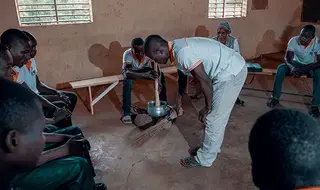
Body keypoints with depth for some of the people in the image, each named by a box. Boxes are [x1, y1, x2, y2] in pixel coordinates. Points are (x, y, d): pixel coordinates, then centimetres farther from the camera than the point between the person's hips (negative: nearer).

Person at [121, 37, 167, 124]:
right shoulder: (127, 54, -37)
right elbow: (127, 73, -50)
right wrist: (146, 75, -64)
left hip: (144, 69, 3)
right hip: (131, 71, -2)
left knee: (161, 75, -21)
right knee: (127, 83, -36)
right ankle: (126, 113, -25)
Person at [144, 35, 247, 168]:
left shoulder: (183, 53, -26)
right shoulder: (177, 47, 5)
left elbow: (205, 81, -23)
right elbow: (184, 73, 22)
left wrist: (207, 107, -9)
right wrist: (179, 95, 32)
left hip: (231, 72, -9)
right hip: (229, 68, 9)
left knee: (214, 118, 1)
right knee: (215, 116, 19)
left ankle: (204, 158, 17)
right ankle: (211, 147, 37)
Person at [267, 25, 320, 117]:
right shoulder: (293, 40, -20)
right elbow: (287, 58, -21)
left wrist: (303, 70, -38)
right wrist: (292, 67, -43)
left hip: (311, 66, -1)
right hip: (297, 63, 2)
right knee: (281, 68, -27)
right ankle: (275, 98, -15)